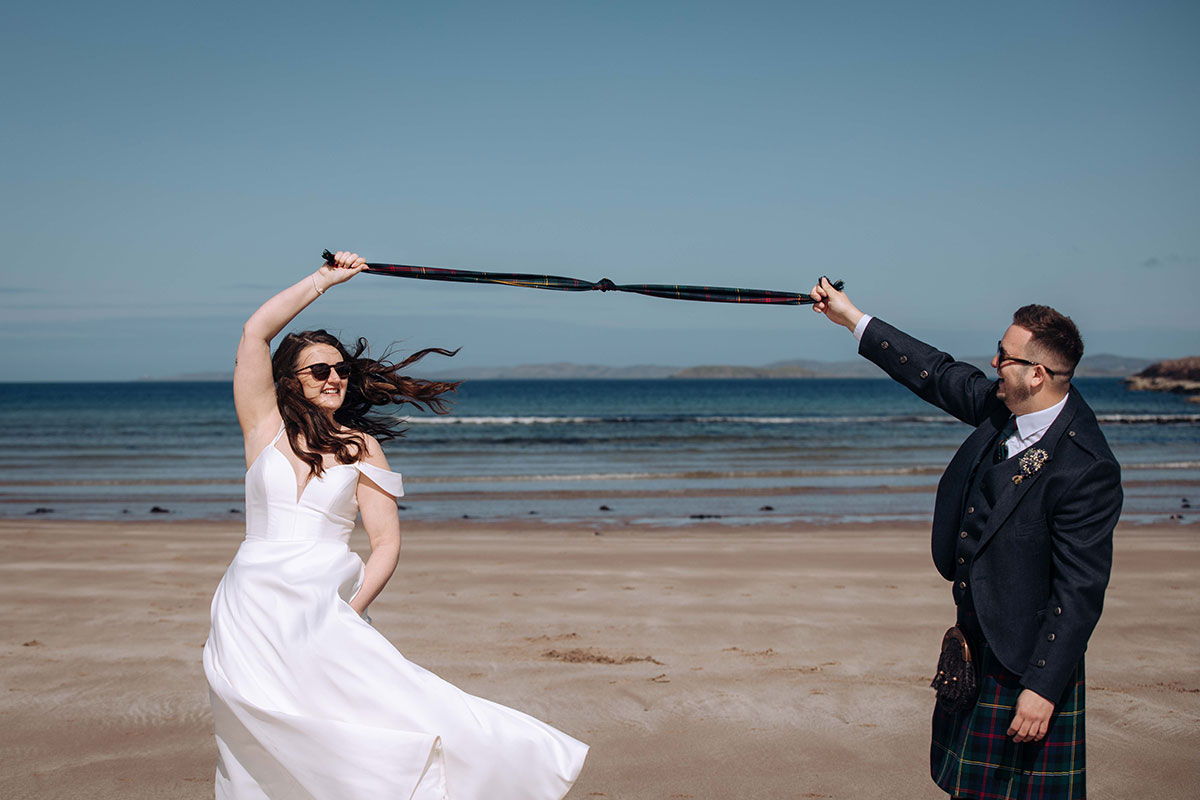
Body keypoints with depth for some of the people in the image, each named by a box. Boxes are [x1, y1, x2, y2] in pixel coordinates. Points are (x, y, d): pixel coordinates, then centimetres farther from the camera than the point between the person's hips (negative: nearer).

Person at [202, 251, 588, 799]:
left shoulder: (359, 447, 7)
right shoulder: (266, 425, 6)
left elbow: (387, 541, 3)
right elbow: (255, 332, -4)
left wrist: (352, 607, -11)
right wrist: (323, 280, 3)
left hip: (324, 614, 0)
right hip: (253, 614, 0)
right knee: (257, 751, 2)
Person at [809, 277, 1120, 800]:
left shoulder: (1086, 469, -26)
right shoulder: (1001, 404, -4)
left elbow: (1080, 590, -24)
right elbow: (937, 374, 13)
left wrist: (1042, 687, -23)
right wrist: (852, 318, 18)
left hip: (1026, 652, -8)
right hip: (973, 637, 8)